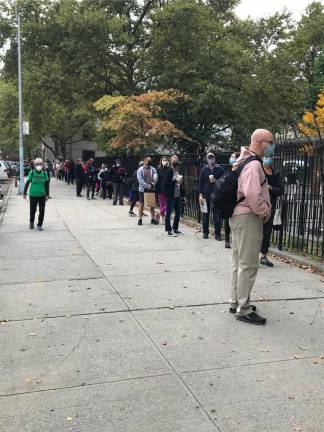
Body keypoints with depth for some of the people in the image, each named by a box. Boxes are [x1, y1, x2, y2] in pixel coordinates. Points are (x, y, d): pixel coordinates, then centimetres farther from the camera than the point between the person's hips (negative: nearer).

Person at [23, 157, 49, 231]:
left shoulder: (44, 173, -1)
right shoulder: (32, 173, -5)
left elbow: (46, 185, 5)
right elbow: (27, 183, 1)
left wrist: (47, 195, 5)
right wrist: (24, 193, 2)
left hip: (42, 195, 1)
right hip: (33, 195, -1)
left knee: (42, 211, 3)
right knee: (32, 210, 8)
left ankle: (40, 225, 17)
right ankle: (31, 222, 34)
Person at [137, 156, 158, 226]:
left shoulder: (153, 169, 8)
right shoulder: (140, 169, 1)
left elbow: (155, 179, 1)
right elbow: (140, 179, -10)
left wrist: (152, 185, -16)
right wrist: (147, 185, -17)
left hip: (151, 189, 2)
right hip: (142, 189, -2)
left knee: (152, 205, 5)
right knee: (141, 204, 2)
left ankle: (152, 219, 13)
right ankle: (140, 219, 9)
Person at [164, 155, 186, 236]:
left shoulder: (178, 171, 11)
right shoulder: (169, 171, -9)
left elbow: (180, 183, 14)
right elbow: (166, 183, -15)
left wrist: (182, 194, 11)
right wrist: (176, 181, -18)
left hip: (177, 195, 7)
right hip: (170, 195, -7)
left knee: (178, 212, 12)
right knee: (169, 212, 1)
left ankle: (175, 228, 25)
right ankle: (169, 230, 7)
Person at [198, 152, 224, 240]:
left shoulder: (220, 169, 5)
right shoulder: (203, 169, 6)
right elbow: (200, 182, 4)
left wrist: (216, 181, -12)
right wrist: (200, 194, -3)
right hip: (206, 195, 1)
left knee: (217, 215, -2)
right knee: (205, 214, 6)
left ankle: (217, 234, 4)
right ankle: (205, 232, 17)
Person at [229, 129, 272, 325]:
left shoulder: (243, 161, 15)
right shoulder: (253, 164, -17)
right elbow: (252, 195, -28)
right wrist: (265, 211, -14)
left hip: (238, 215, 11)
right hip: (248, 217, -11)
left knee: (239, 262, 17)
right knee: (249, 265, -5)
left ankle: (237, 302, 28)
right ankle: (244, 310, 1)